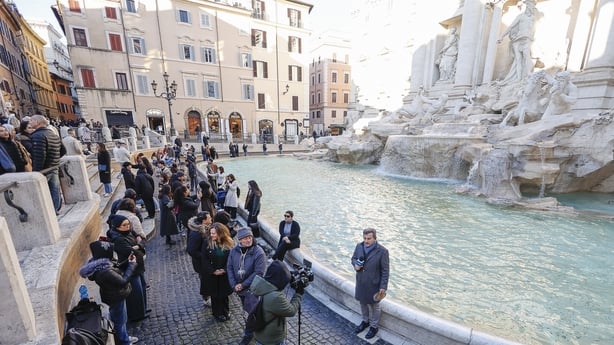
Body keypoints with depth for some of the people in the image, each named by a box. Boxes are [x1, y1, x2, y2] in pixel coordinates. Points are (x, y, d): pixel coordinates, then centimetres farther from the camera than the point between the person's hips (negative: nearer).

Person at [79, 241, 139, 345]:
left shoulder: (101, 264, -7)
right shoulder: (104, 271, -37)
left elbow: (118, 270, 6)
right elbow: (123, 281, -33)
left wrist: (128, 262, -8)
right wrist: (132, 264, -26)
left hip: (116, 295, 9)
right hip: (115, 298, -9)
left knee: (122, 319, 27)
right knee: (119, 321, 15)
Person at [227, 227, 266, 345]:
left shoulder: (259, 253, -24)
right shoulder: (234, 251, -8)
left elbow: (258, 273, -23)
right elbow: (229, 267, -2)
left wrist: (243, 285, -19)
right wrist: (234, 285, -11)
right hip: (238, 287, 5)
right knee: (247, 309, 24)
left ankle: (248, 334, 32)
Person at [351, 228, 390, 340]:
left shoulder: (382, 251, -22)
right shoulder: (359, 246, -9)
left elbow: (385, 270, -14)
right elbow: (353, 258, 7)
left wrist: (383, 286, -13)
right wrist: (355, 264, -15)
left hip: (373, 284, -4)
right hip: (361, 282, 5)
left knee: (374, 306, 18)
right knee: (363, 303, 25)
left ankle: (374, 327, 42)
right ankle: (365, 321, 50)